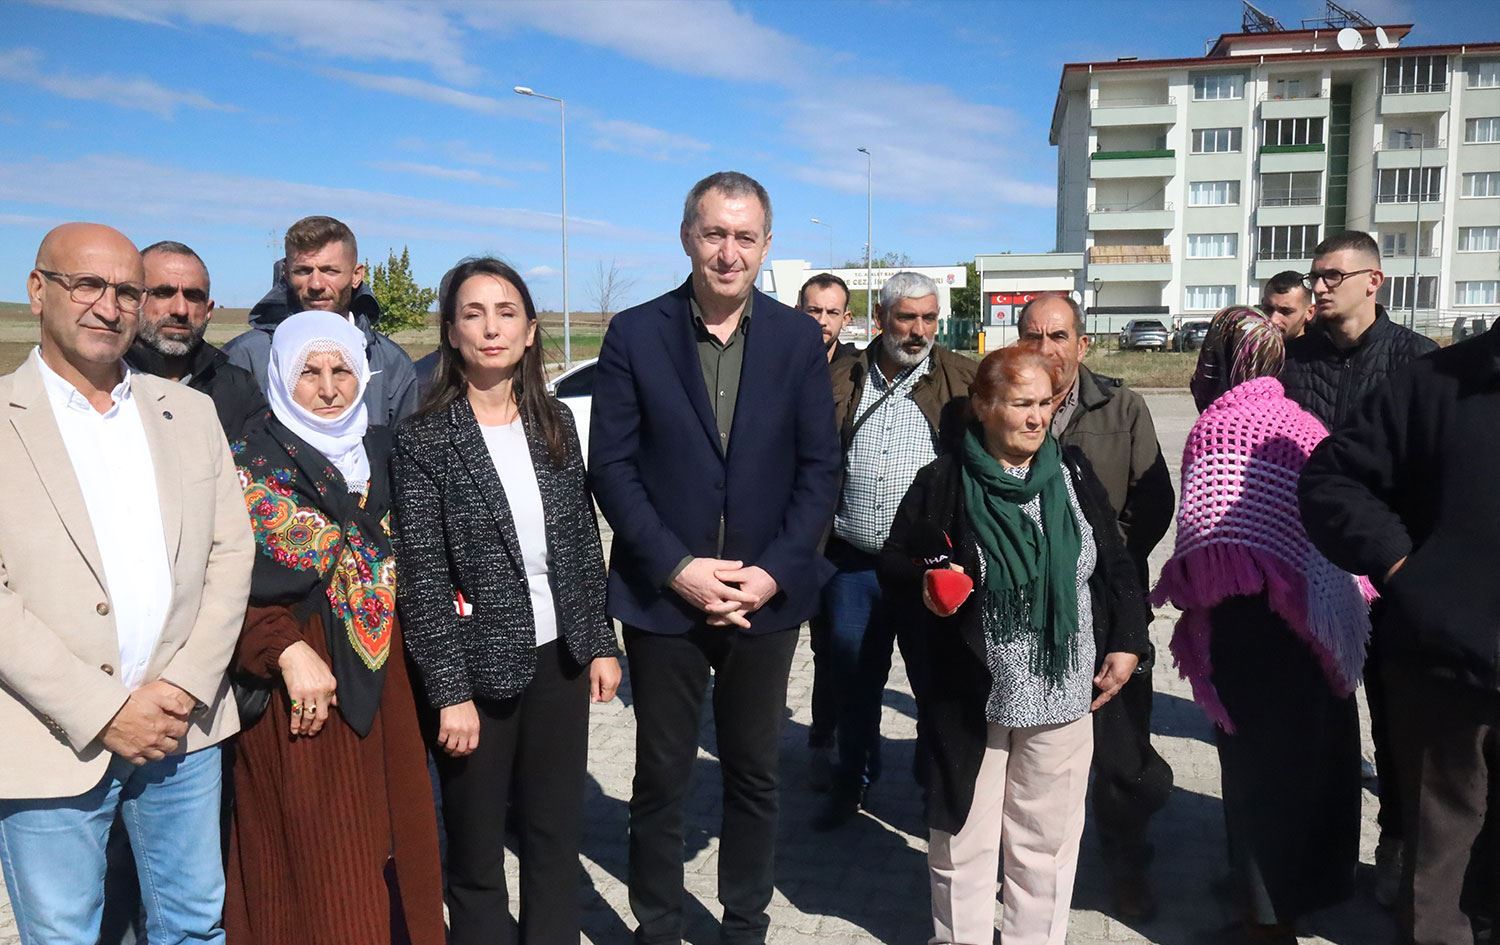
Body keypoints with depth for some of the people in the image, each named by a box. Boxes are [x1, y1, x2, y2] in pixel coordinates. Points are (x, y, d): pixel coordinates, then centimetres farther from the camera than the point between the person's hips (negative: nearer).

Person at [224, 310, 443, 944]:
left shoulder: (378, 449, 9)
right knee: (313, 854, 1)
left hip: (380, 674, 5)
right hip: (295, 684, -4)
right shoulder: (251, 462, -6)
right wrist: (288, 651, -22)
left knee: (389, 835, 10)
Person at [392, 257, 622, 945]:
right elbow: (423, 578, -12)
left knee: (557, 835, 16)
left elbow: (583, 542, 8)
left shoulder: (554, 423, 4)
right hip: (478, 669, -4)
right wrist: (450, 690, -14)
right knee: (477, 854, 13)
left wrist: (600, 642, 7)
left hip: (558, 658, 4)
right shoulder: (424, 438, -9)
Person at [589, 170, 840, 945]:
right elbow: (611, 466, -5)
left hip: (767, 595, 2)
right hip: (663, 594, -1)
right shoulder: (634, 334, -2)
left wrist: (773, 572, -10)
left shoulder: (797, 338, 2)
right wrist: (678, 568, -13)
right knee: (660, 780, 10)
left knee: (754, 774, 14)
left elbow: (819, 468, 1)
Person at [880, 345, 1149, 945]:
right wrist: (926, 582, -21)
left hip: (1063, 693, 3)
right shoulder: (944, 482, -7)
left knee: (1048, 836, 15)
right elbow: (893, 566, -1)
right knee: (964, 836, 9)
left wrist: (1127, 644, 3)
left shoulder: (1074, 474, 2)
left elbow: (1116, 565, 10)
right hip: (970, 697, -2)